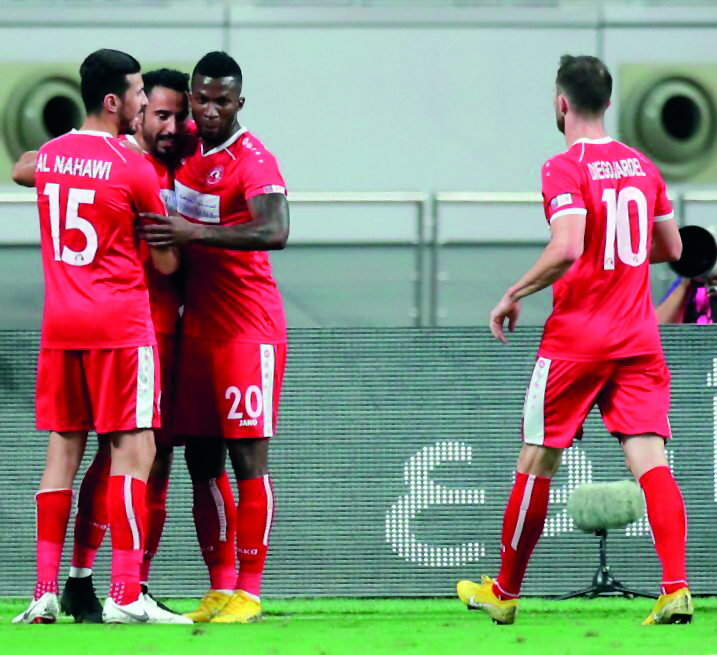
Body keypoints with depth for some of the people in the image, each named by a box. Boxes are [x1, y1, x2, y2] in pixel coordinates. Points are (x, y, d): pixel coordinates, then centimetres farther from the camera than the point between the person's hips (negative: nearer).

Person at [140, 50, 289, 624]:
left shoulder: (252, 161, -13)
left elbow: (275, 232, -30)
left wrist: (197, 232, -34)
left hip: (249, 324, -8)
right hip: (197, 322, 8)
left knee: (248, 457, -7)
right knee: (202, 461, 7)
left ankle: (248, 592, -7)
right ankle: (220, 586, 13)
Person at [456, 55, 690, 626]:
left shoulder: (565, 169, -11)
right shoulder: (642, 167, 9)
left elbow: (567, 249, -23)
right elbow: (672, 248, 17)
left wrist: (513, 295, -11)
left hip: (576, 339, -5)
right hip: (639, 338, 5)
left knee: (537, 463, 8)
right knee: (650, 460, -4)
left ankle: (504, 594, 20)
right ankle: (676, 589, -21)